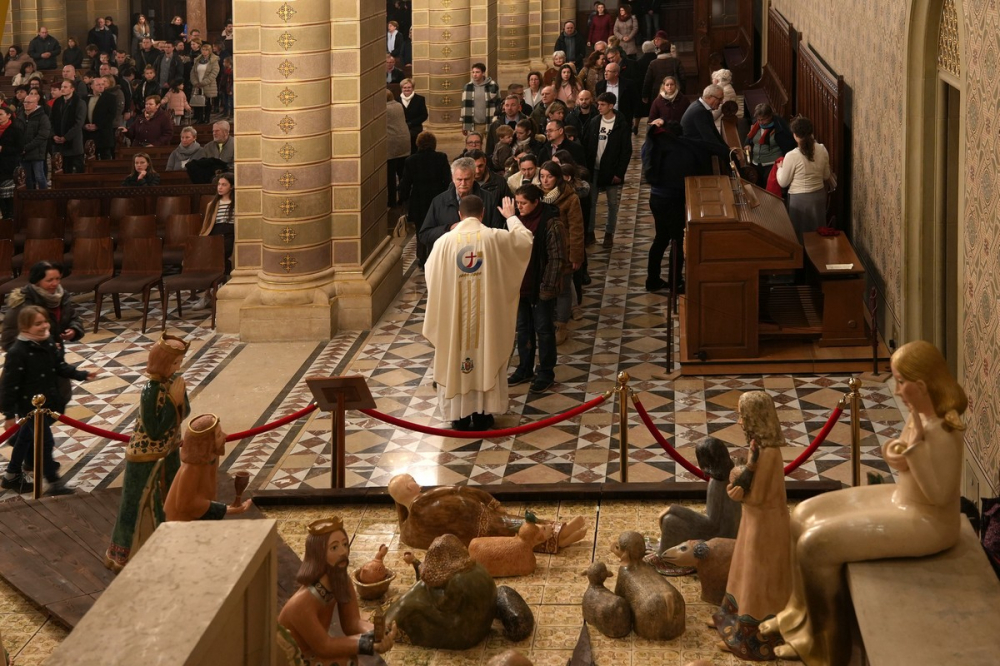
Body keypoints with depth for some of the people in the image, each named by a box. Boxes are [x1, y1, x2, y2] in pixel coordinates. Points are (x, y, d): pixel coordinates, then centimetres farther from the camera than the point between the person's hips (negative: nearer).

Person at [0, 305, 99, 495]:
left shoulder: (49, 343, -2)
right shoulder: (17, 352, -26)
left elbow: (61, 367, 11)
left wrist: (82, 374, -2)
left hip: (48, 403, 8)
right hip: (31, 405, -8)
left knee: (26, 439, 22)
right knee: (45, 442, 0)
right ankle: (55, 484, 12)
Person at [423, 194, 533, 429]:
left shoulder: (445, 240, -9)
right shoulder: (495, 238, -10)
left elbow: (431, 274, 6)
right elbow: (525, 239, 8)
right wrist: (511, 217, 26)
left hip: (454, 313, 0)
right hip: (487, 312, 0)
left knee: (456, 357, 11)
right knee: (486, 357, 12)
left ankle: (460, 415, 16)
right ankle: (482, 414, 17)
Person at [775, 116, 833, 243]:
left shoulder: (792, 156, -23)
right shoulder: (822, 150, -7)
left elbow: (783, 182, -10)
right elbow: (826, 176, 6)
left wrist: (780, 168, 8)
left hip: (799, 199, -5)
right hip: (819, 195, 5)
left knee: (800, 235, 11)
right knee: (817, 232, 20)